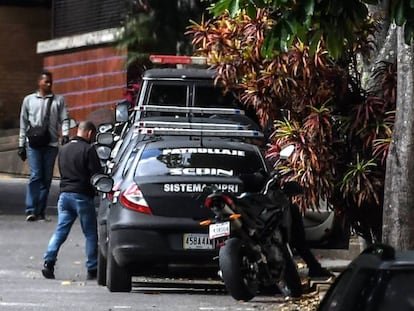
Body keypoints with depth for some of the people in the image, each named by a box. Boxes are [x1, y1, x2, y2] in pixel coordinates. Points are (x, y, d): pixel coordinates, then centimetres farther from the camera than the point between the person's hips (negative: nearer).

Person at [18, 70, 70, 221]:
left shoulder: (59, 100, 12)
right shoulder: (29, 100, 13)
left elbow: (64, 119, 5)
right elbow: (23, 123, 14)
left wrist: (65, 134, -14)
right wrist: (21, 145, 10)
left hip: (51, 144, 1)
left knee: (47, 178, 2)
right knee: (36, 175, -13)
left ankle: (40, 211, 7)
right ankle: (31, 210, -14)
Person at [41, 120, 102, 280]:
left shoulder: (64, 149, 13)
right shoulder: (88, 150, -10)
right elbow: (96, 174, -12)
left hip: (64, 194, 6)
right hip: (82, 196, -6)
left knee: (60, 231, 5)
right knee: (90, 234, 4)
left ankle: (48, 262, -9)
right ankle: (92, 270, 5)